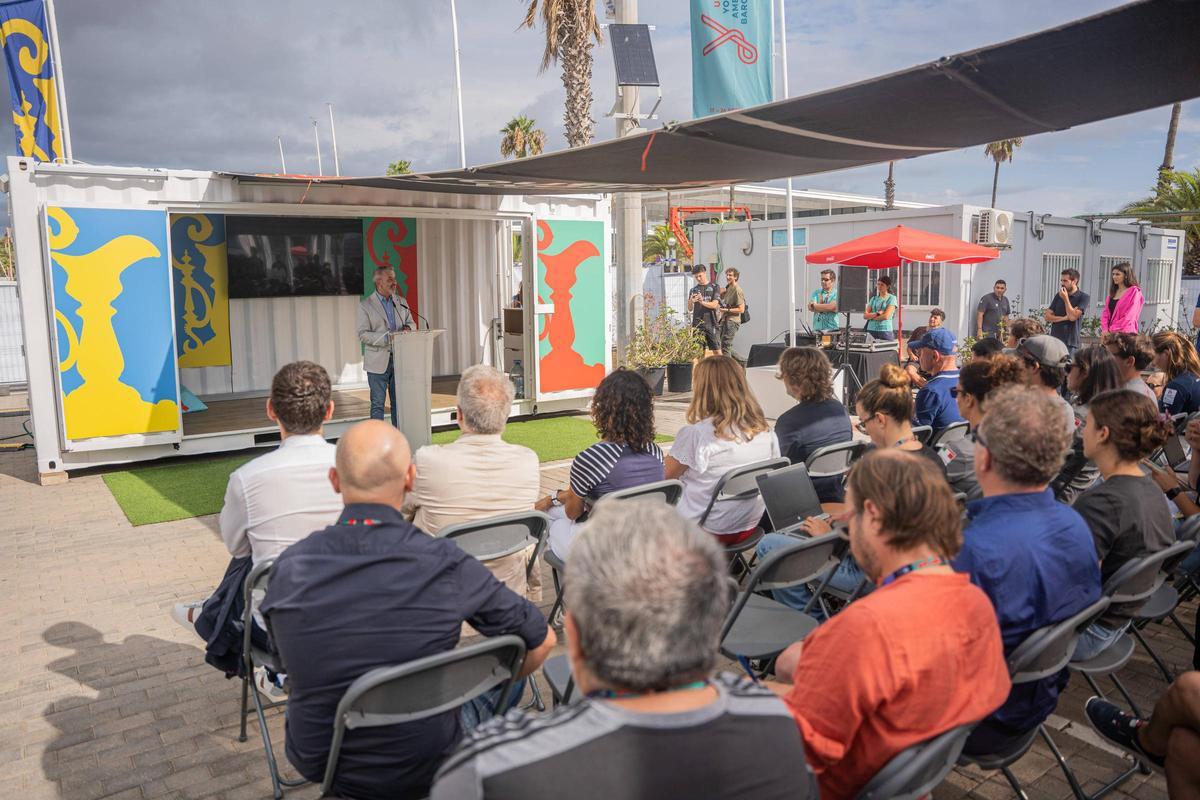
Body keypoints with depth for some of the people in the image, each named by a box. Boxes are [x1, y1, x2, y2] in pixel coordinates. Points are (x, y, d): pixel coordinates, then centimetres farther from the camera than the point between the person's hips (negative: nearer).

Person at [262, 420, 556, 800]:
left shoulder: (288, 569, -16)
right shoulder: (446, 564, -24)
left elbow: (293, 660, 4)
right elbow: (541, 640, -10)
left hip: (318, 764, 3)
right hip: (424, 769, -2)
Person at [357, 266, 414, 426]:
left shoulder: (401, 302, 11)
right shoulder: (365, 305, -4)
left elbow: (410, 322, 21)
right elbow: (363, 334, -10)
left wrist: (407, 327, -4)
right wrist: (387, 337, -21)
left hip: (399, 359, 4)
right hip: (378, 362, -4)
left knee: (399, 402, 9)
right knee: (377, 404, 1)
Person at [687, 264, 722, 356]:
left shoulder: (714, 287, 7)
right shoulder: (693, 289, 13)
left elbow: (714, 305, -4)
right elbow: (690, 309, 7)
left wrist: (702, 302, -20)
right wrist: (691, 301, -15)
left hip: (711, 324, -2)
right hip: (697, 324, 2)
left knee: (717, 351, -4)